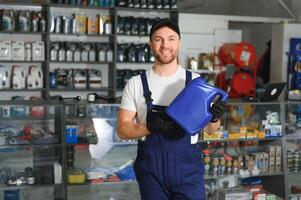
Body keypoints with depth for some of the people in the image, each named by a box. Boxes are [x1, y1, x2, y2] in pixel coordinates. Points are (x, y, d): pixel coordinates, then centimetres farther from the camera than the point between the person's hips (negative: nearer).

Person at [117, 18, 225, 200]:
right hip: (151, 165, 0)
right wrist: (150, 127, -19)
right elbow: (123, 129, -1)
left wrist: (215, 119, -16)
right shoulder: (136, 84, 0)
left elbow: (209, 129, 7)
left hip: (187, 165, 0)